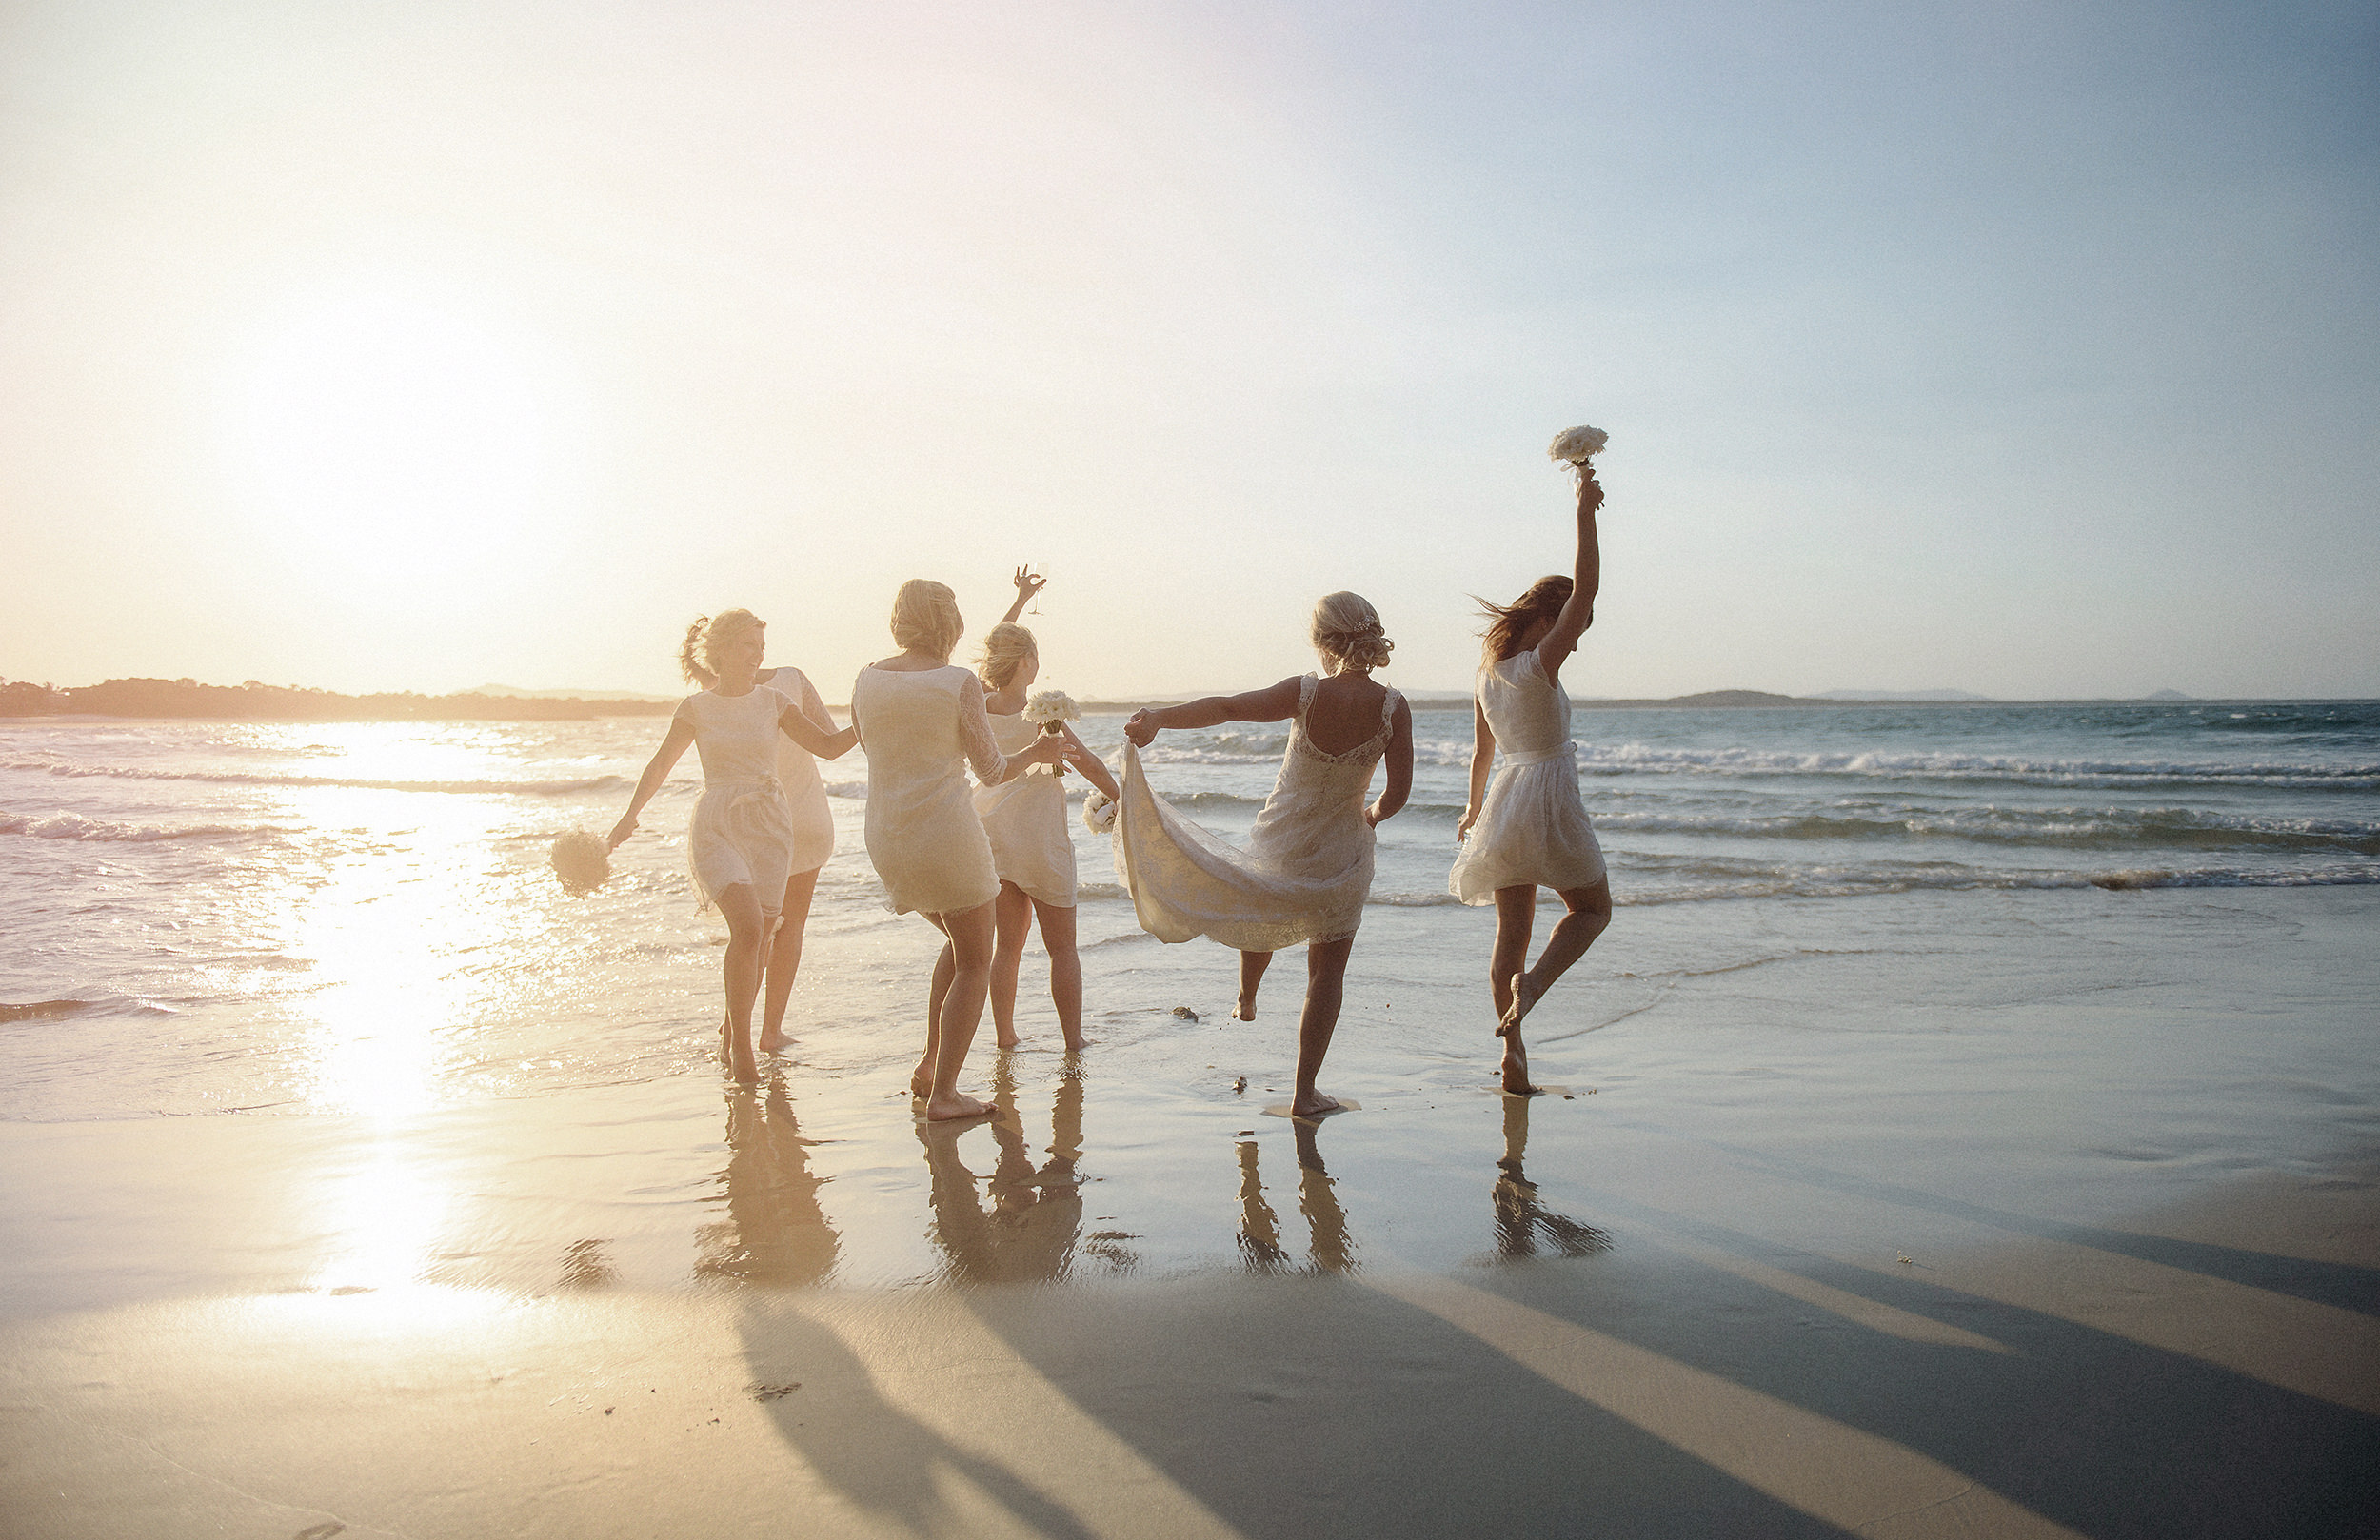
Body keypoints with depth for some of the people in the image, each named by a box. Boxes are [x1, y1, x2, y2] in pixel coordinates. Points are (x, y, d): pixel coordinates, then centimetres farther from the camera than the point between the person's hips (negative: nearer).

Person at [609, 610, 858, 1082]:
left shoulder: (772, 701, 6)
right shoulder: (696, 707, 2)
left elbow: (829, 746, 7)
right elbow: (660, 765, 12)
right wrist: (630, 815, 9)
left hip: (769, 829, 3)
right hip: (716, 828, -3)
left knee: (755, 940, 4)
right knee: (748, 926, -23)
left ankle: (729, 1037, 27)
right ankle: (742, 1045, -10)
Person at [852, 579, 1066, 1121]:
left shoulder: (866, 680, 4)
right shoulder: (960, 683, -10)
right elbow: (993, 771, -5)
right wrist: (1035, 753, 15)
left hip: (886, 838, 6)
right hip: (946, 832, -6)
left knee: (961, 942, 26)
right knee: (975, 962, 9)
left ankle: (930, 1066, 23)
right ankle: (943, 1093, 5)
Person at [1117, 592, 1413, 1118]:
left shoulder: (1306, 694, -16)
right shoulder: (1394, 708, -14)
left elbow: (1226, 706, -17)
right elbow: (1399, 790, -11)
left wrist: (1159, 716, -12)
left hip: (1279, 840, 1)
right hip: (1342, 852, 0)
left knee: (1264, 915, 34)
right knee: (1327, 971, 10)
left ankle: (1246, 999, 55)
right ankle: (1306, 1091, 10)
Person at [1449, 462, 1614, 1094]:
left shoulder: (1488, 674, 7)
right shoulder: (1540, 667, -15)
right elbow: (1585, 588, -22)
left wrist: (1473, 806, 31)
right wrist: (1585, 510, -21)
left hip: (1504, 800, 7)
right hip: (1550, 795, -7)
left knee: (1512, 931, 10)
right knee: (1593, 909, 11)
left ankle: (1514, 1053, 10)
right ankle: (1532, 983, -14)